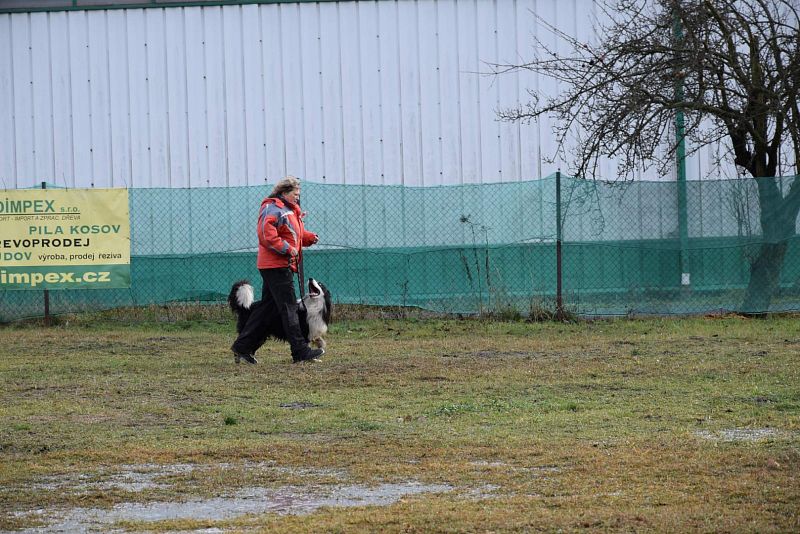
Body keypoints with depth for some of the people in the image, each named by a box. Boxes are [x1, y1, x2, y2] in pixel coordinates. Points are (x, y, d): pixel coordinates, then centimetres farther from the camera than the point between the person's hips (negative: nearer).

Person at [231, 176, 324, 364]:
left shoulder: (289, 210, 22)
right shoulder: (273, 209, -12)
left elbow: (295, 235, 30)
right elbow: (266, 233, -24)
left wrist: (310, 237, 11)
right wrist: (287, 248, -23)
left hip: (282, 266, 11)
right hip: (276, 265, -11)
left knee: (268, 307, 12)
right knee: (289, 308, -10)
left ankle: (243, 346, 15)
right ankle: (301, 351, -10)